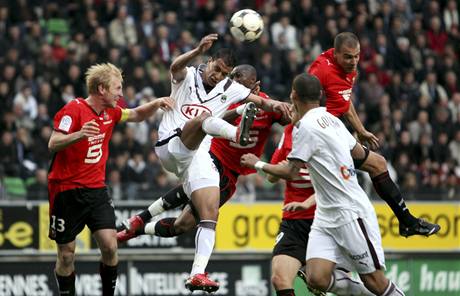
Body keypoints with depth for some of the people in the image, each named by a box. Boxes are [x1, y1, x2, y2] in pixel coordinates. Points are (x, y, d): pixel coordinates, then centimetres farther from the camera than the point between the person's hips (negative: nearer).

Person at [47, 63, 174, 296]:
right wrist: (79, 134, -41)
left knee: (110, 246, -9)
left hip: (96, 189, 5)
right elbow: (53, 144, -22)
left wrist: (156, 104, 4)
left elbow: (137, 115, 24)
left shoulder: (110, 112, 7)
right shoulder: (74, 110, -14)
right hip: (67, 190, -5)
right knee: (66, 254, 1)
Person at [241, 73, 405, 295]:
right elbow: (359, 152, 22)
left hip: (350, 212, -8)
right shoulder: (330, 118, 10)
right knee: (316, 278, -4)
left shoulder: (306, 126, -15)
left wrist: (258, 164, 3)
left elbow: (290, 172, -13)